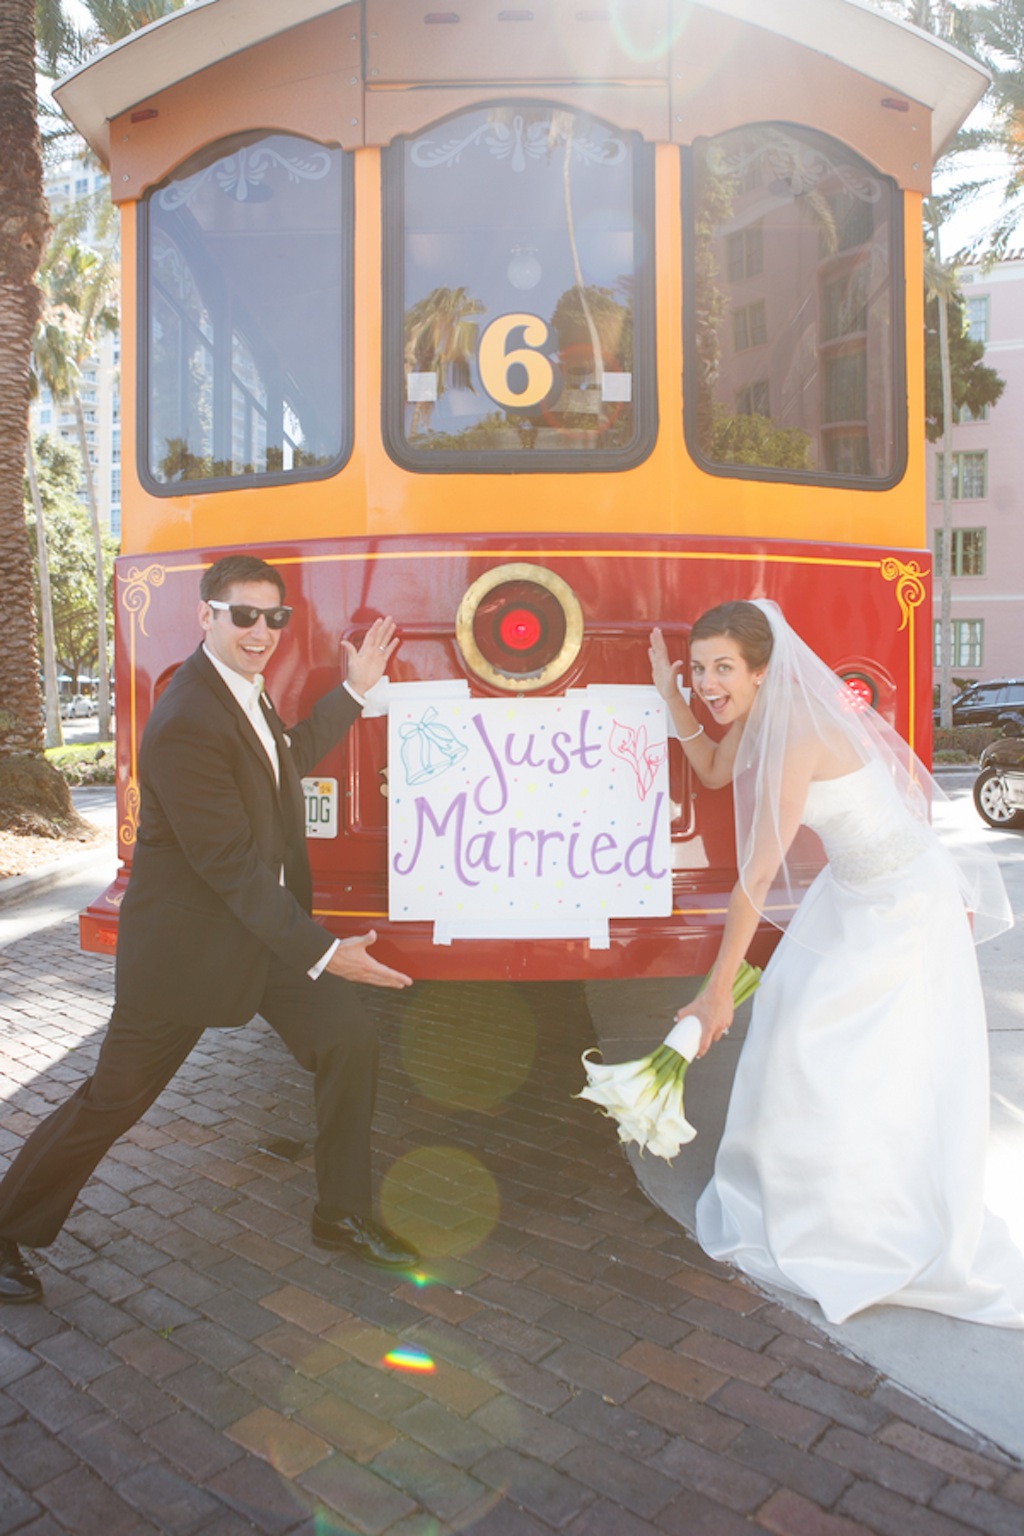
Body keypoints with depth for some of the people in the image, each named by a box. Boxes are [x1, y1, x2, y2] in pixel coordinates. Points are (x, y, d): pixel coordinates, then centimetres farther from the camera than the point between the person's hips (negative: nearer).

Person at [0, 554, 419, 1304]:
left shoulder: (245, 686, 2)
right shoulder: (185, 722, -27)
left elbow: (293, 754, 22)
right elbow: (229, 864, -28)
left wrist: (356, 688, 15)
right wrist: (322, 951, -27)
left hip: (269, 920, 8)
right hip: (186, 939, -8)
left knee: (351, 1039, 4)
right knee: (113, 1098, 6)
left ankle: (344, 1214, 21)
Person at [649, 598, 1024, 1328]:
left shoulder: (799, 733, -31)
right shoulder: (757, 715, -4)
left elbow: (758, 875, -29)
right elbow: (715, 771, 18)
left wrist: (719, 988, -23)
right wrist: (670, 696, 4)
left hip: (903, 905, -9)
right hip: (849, 891, 9)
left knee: (892, 1082, -2)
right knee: (797, 1040, 17)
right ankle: (793, 1196, 38)